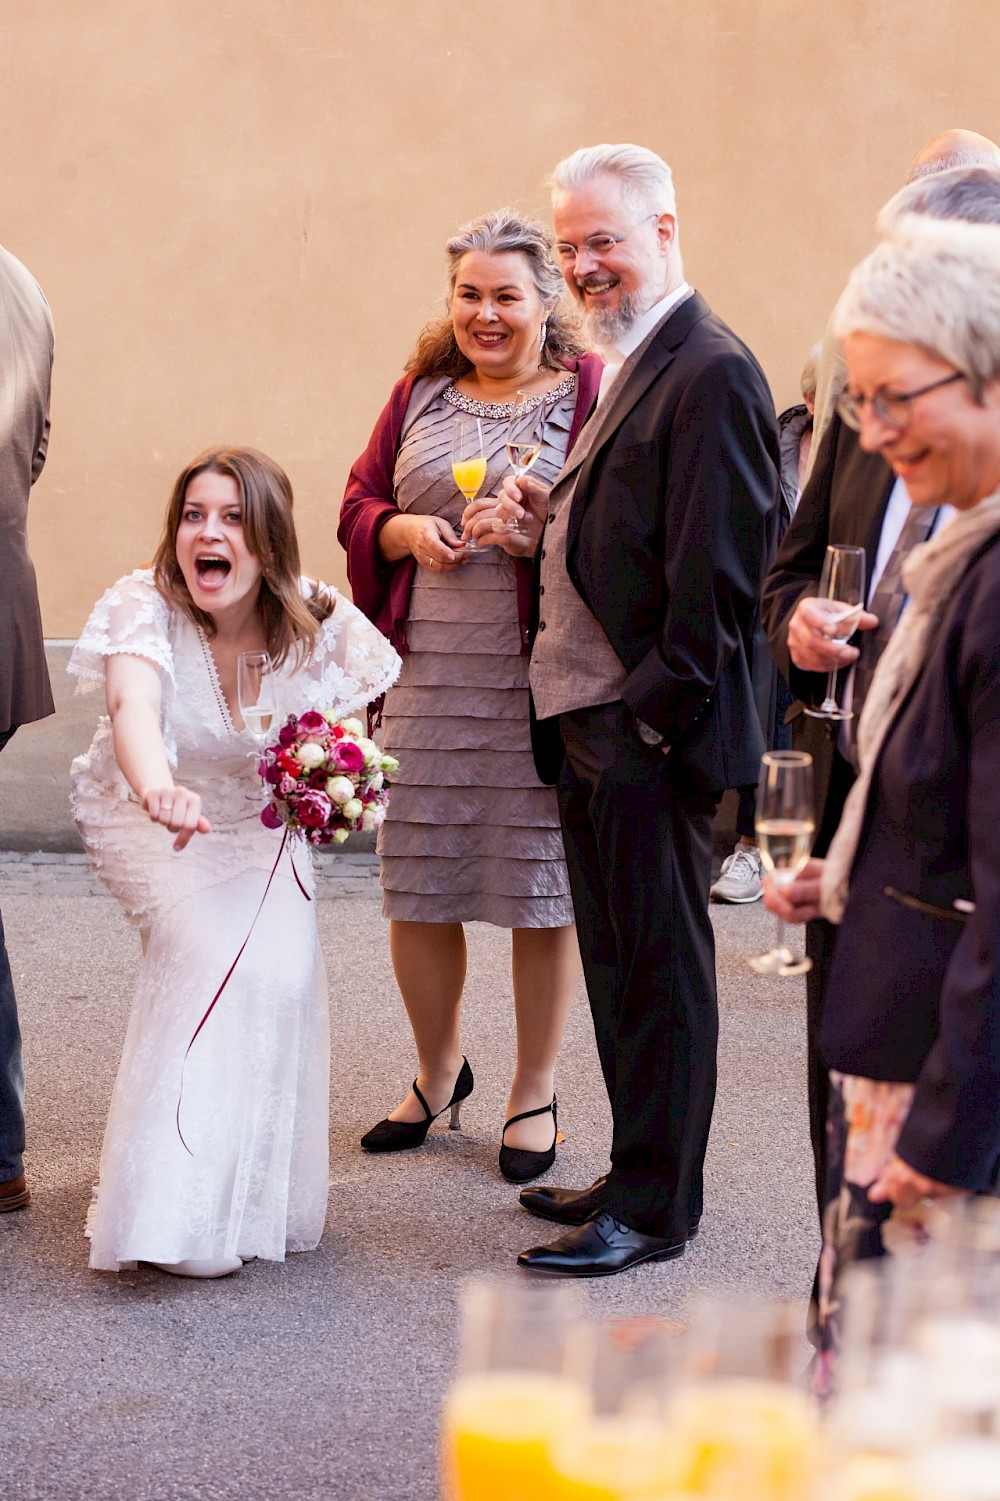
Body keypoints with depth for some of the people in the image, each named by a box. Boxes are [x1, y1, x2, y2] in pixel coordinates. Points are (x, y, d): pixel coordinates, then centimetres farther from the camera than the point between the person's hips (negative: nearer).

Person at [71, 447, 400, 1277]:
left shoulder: (318, 623, -18)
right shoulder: (145, 606, -26)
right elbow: (134, 707, -47)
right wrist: (160, 790, -69)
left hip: (261, 822, 2)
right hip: (149, 815, -2)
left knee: (283, 967, -21)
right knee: (204, 953, -28)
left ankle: (261, 1197, 4)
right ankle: (181, 1211, -16)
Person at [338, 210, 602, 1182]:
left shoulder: (590, 391, -1)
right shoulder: (420, 390, 13)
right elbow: (359, 503, 15)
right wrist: (405, 531, -5)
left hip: (538, 675, -4)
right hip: (426, 669, 4)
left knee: (541, 884, 2)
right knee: (417, 885, 8)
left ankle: (535, 1093, 18)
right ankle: (439, 1073, 29)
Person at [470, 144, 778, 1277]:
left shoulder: (708, 372, -15)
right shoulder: (627, 367, 17)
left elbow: (717, 567, -19)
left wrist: (659, 709, -18)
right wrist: (550, 516, 4)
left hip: (650, 731, -10)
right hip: (587, 720, 10)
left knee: (659, 966, 0)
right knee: (617, 961, 16)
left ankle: (655, 1206, 10)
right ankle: (639, 1174, 27)